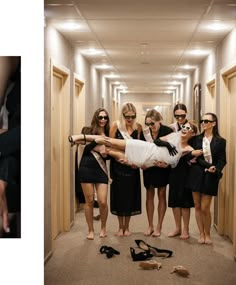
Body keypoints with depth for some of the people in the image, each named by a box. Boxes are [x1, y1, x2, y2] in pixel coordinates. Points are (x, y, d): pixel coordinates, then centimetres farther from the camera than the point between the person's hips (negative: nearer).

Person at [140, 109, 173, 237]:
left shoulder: (167, 131, -15)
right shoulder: (144, 133, -8)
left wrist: (167, 163, -27)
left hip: (162, 166, -2)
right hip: (148, 167, 3)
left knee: (161, 195, 5)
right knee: (149, 195, 8)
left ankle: (159, 227, 14)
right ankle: (150, 226, 18)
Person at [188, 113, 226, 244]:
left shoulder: (220, 141, -1)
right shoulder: (196, 139, 5)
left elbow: (222, 160, -2)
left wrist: (216, 169, -19)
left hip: (210, 177, -3)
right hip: (196, 175, 3)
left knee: (205, 208, -3)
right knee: (197, 206, 7)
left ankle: (207, 234, 18)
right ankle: (201, 234, 21)